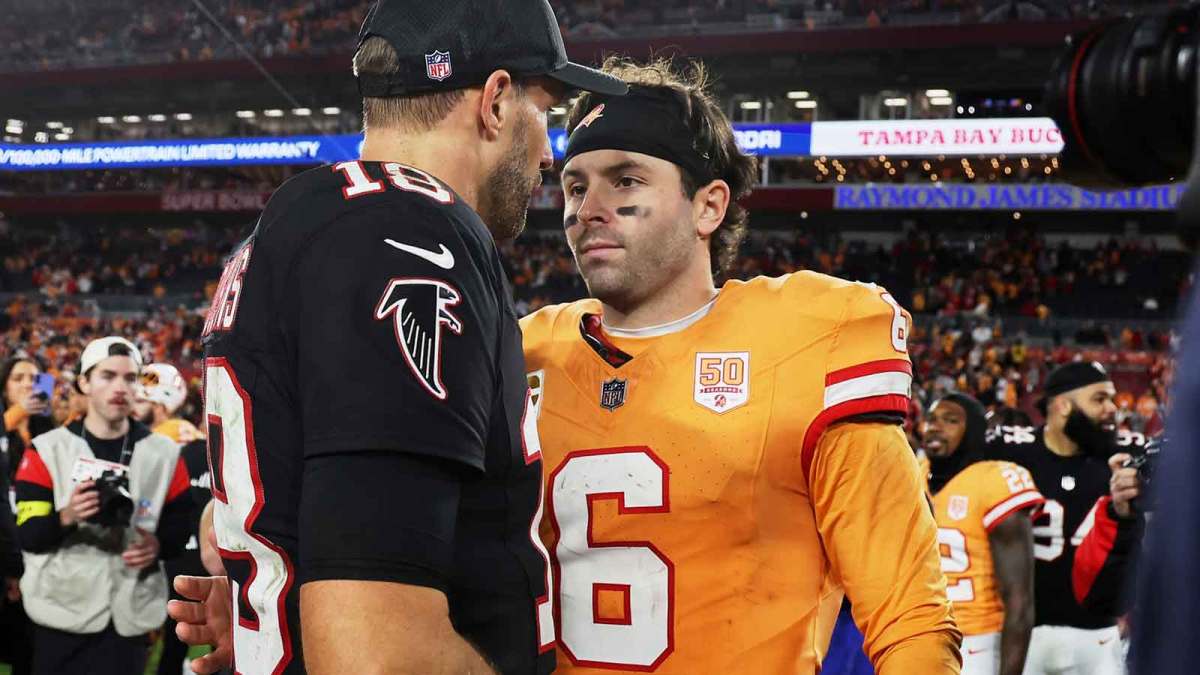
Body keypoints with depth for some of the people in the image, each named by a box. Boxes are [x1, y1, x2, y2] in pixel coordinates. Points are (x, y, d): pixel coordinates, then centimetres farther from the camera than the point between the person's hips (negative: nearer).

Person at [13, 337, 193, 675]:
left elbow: (181, 524, 10)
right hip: (62, 614, -1)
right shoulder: (47, 450, 0)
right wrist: (66, 517, -23)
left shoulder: (164, 453, 7)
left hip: (130, 618, 2)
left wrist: (159, 545, -10)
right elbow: (27, 536, -4)